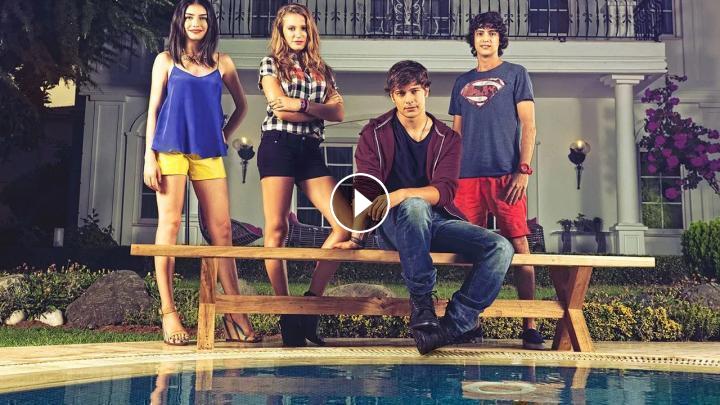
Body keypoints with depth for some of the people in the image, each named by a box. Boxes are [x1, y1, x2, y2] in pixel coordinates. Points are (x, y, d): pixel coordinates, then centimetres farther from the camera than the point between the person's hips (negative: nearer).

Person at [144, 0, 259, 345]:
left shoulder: (221, 63, 13)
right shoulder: (166, 60, 9)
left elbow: (241, 105, 24)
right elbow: (153, 109, 5)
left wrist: (225, 136, 11)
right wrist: (150, 157, -3)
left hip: (208, 153, 2)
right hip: (171, 149, -2)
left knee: (222, 230, -2)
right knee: (169, 225, -4)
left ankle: (235, 315, 1)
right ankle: (168, 312, 0)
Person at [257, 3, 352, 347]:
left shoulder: (323, 70, 21)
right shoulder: (271, 64, 10)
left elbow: (339, 114, 6)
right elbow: (281, 111, -6)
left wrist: (301, 105, -7)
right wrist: (321, 108, 0)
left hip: (311, 151, 4)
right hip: (278, 147, -4)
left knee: (346, 223, -10)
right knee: (276, 229, -9)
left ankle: (311, 301, -3)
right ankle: (285, 312, -1)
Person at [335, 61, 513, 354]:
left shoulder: (447, 139, 10)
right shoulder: (375, 134, 6)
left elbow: (444, 190, -6)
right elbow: (365, 189, -4)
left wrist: (402, 194, -25)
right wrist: (357, 236, -19)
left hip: (438, 222, 3)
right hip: (395, 224, -3)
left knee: (500, 248, -20)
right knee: (415, 207, -40)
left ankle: (454, 324, -20)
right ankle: (421, 302, -26)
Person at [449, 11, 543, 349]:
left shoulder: (515, 74, 11)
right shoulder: (462, 82, 20)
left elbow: (528, 125, 3)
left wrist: (523, 170, -9)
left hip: (505, 174, -3)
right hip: (467, 177, 3)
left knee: (518, 244, -7)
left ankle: (529, 325, -4)